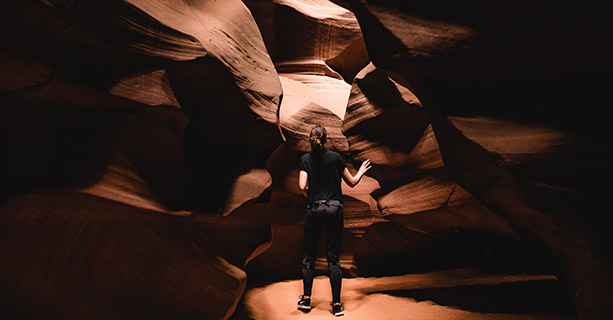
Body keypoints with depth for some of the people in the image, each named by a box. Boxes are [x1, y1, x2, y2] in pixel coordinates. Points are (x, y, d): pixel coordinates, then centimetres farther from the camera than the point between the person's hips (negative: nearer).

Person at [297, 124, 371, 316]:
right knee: (333, 257, 3)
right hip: (334, 208, 0)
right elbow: (352, 182, 9)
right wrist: (361, 172, 28)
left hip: (314, 209, 0)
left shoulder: (306, 159, 2)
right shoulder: (335, 157, 3)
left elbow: (302, 186, -9)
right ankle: (337, 304, 6)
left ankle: (306, 299, 14)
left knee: (309, 255, 12)